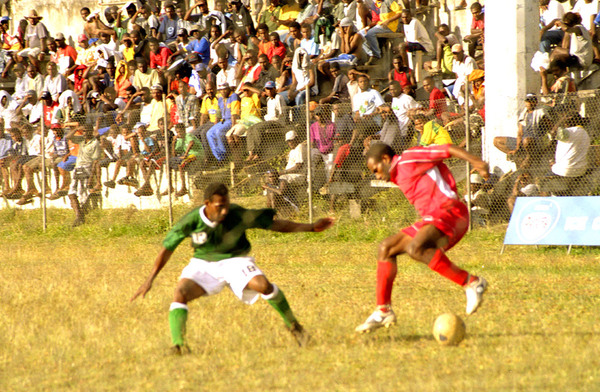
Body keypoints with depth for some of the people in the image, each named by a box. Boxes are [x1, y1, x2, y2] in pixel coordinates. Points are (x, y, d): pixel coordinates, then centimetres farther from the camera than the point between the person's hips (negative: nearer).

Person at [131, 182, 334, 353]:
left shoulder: (238, 215, -22)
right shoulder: (191, 221, -20)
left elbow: (276, 224, -13)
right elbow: (167, 248, -7)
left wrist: (312, 227, -18)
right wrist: (150, 279, -8)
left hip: (235, 260, -1)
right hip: (203, 264, 1)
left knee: (262, 284, -28)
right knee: (180, 294, -25)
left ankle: (293, 325, -9)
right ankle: (178, 345, -23)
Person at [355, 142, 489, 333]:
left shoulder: (409, 159, -2)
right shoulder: (400, 178, 25)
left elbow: (447, 150, -8)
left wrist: (476, 161, -19)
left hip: (449, 212, -10)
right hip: (431, 218, 10)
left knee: (415, 248, -34)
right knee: (386, 248, 8)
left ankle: (471, 282, -30)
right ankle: (383, 311, 10)